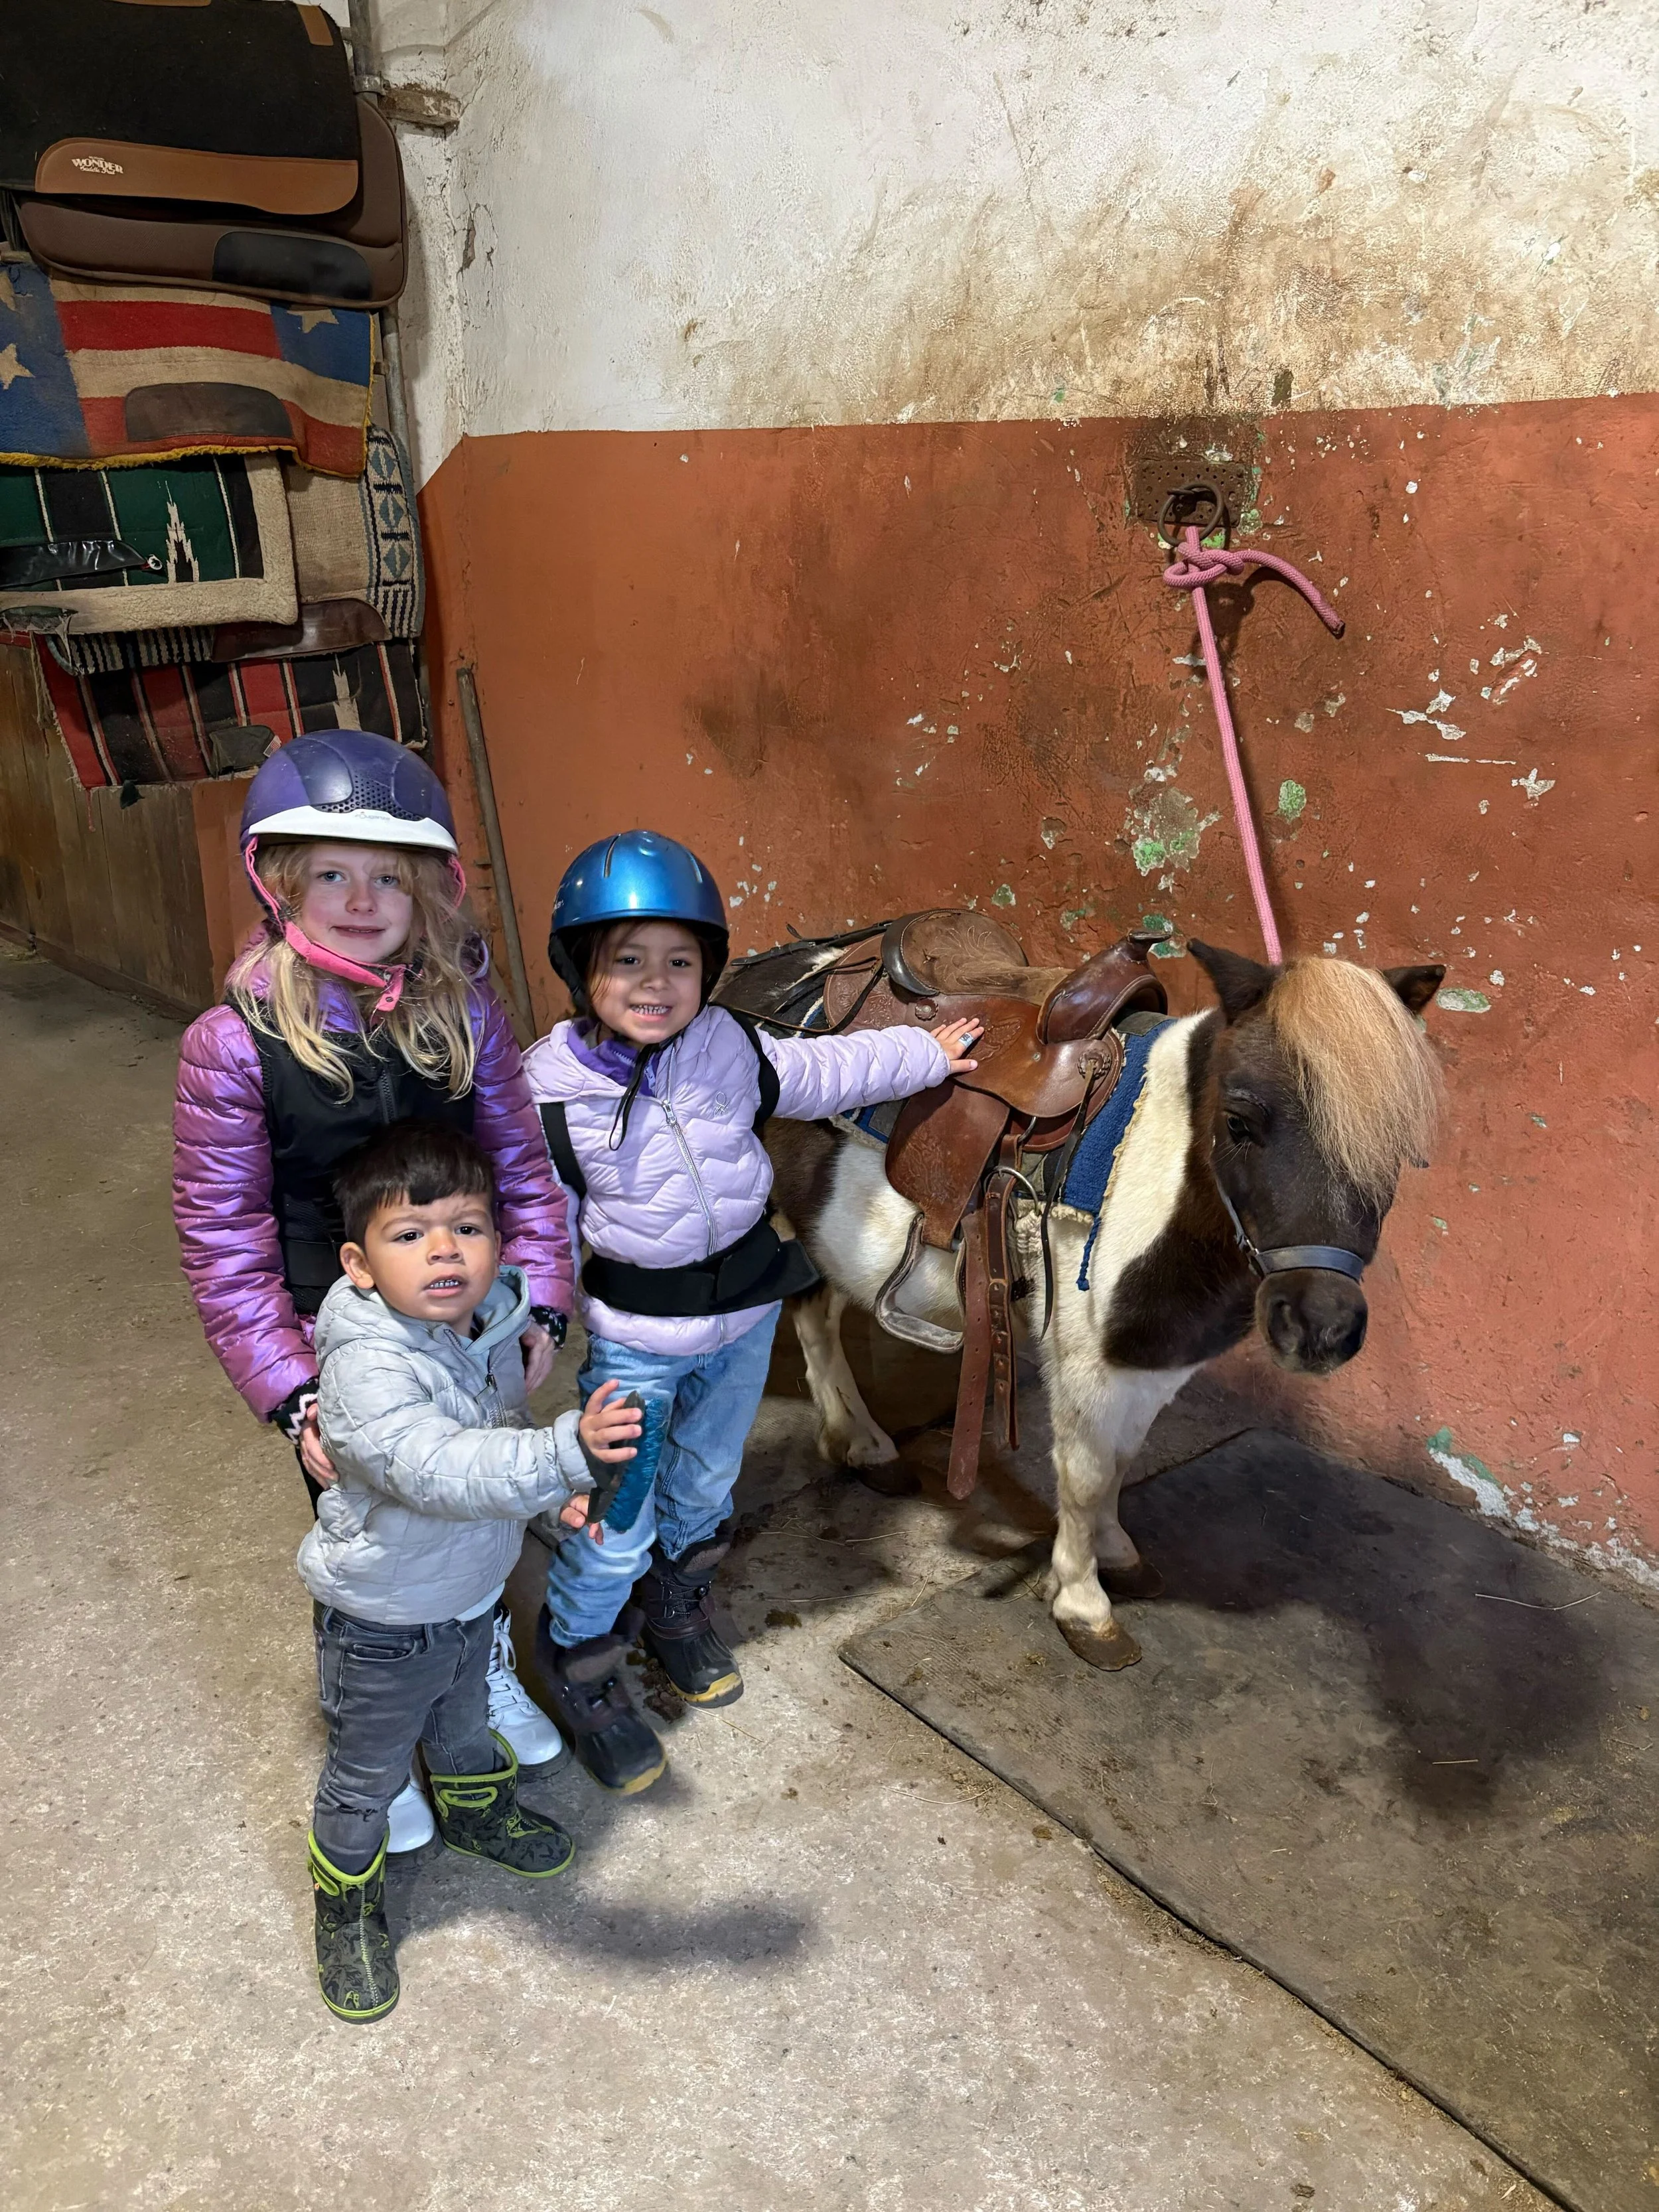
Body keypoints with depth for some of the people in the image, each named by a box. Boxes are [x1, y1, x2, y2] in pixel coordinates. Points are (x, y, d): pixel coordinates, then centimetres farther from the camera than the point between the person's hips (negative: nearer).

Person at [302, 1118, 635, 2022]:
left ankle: (475, 1808, 62)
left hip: (469, 1592, 6)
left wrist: (550, 1490, -3)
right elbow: (440, 1471, -48)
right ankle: (347, 1904, 45)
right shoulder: (367, 1367, -36)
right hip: (381, 1619, -6)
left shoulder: (490, 1324, -12)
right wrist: (565, 1453, -59)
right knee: (368, 1772, 18)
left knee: (463, 1723, 32)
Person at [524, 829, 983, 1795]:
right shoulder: (551, 1092, -19)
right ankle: (580, 1663, 30)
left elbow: (827, 1072, 8)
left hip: (746, 1313, 4)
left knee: (706, 1482, 25)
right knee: (615, 1523, 2)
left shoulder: (732, 1047, -9)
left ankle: (677, 1601, 53)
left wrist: (929, 1054, 14)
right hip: (633, 1337, -4)